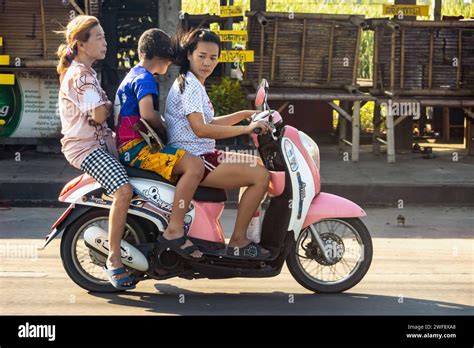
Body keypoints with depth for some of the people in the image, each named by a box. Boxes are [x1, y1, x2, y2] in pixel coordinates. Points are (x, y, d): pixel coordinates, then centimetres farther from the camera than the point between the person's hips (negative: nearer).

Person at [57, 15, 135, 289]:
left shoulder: (86, 72, 18)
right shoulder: (79, 75, -15)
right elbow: (99, 115, -23)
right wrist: (111, 105, -4)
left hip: (100, 142, 11)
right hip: (84, 146, -11)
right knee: (123, 190, -30)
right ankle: (114, 260, -25)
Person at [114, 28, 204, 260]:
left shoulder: (132, 76, 25)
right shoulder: (144, 78, -8)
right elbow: (147, 114, -24)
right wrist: (165, 129, -7)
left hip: (129, 145, 11)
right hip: (136, 147, -11)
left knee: (191, 164, 22)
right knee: (194, 166, -27)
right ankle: (174, 231, -31)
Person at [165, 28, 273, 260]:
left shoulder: (195, 84, 16)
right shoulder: (188, 85, -16)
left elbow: (209, 123, 23)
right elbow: (200, 129, -27)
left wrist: (245, 114, 14)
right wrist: (246, 129, -27)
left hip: (203, 155, 11)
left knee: (257, 164, 20)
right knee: (261, 175, -17)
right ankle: (238, 242, -10)